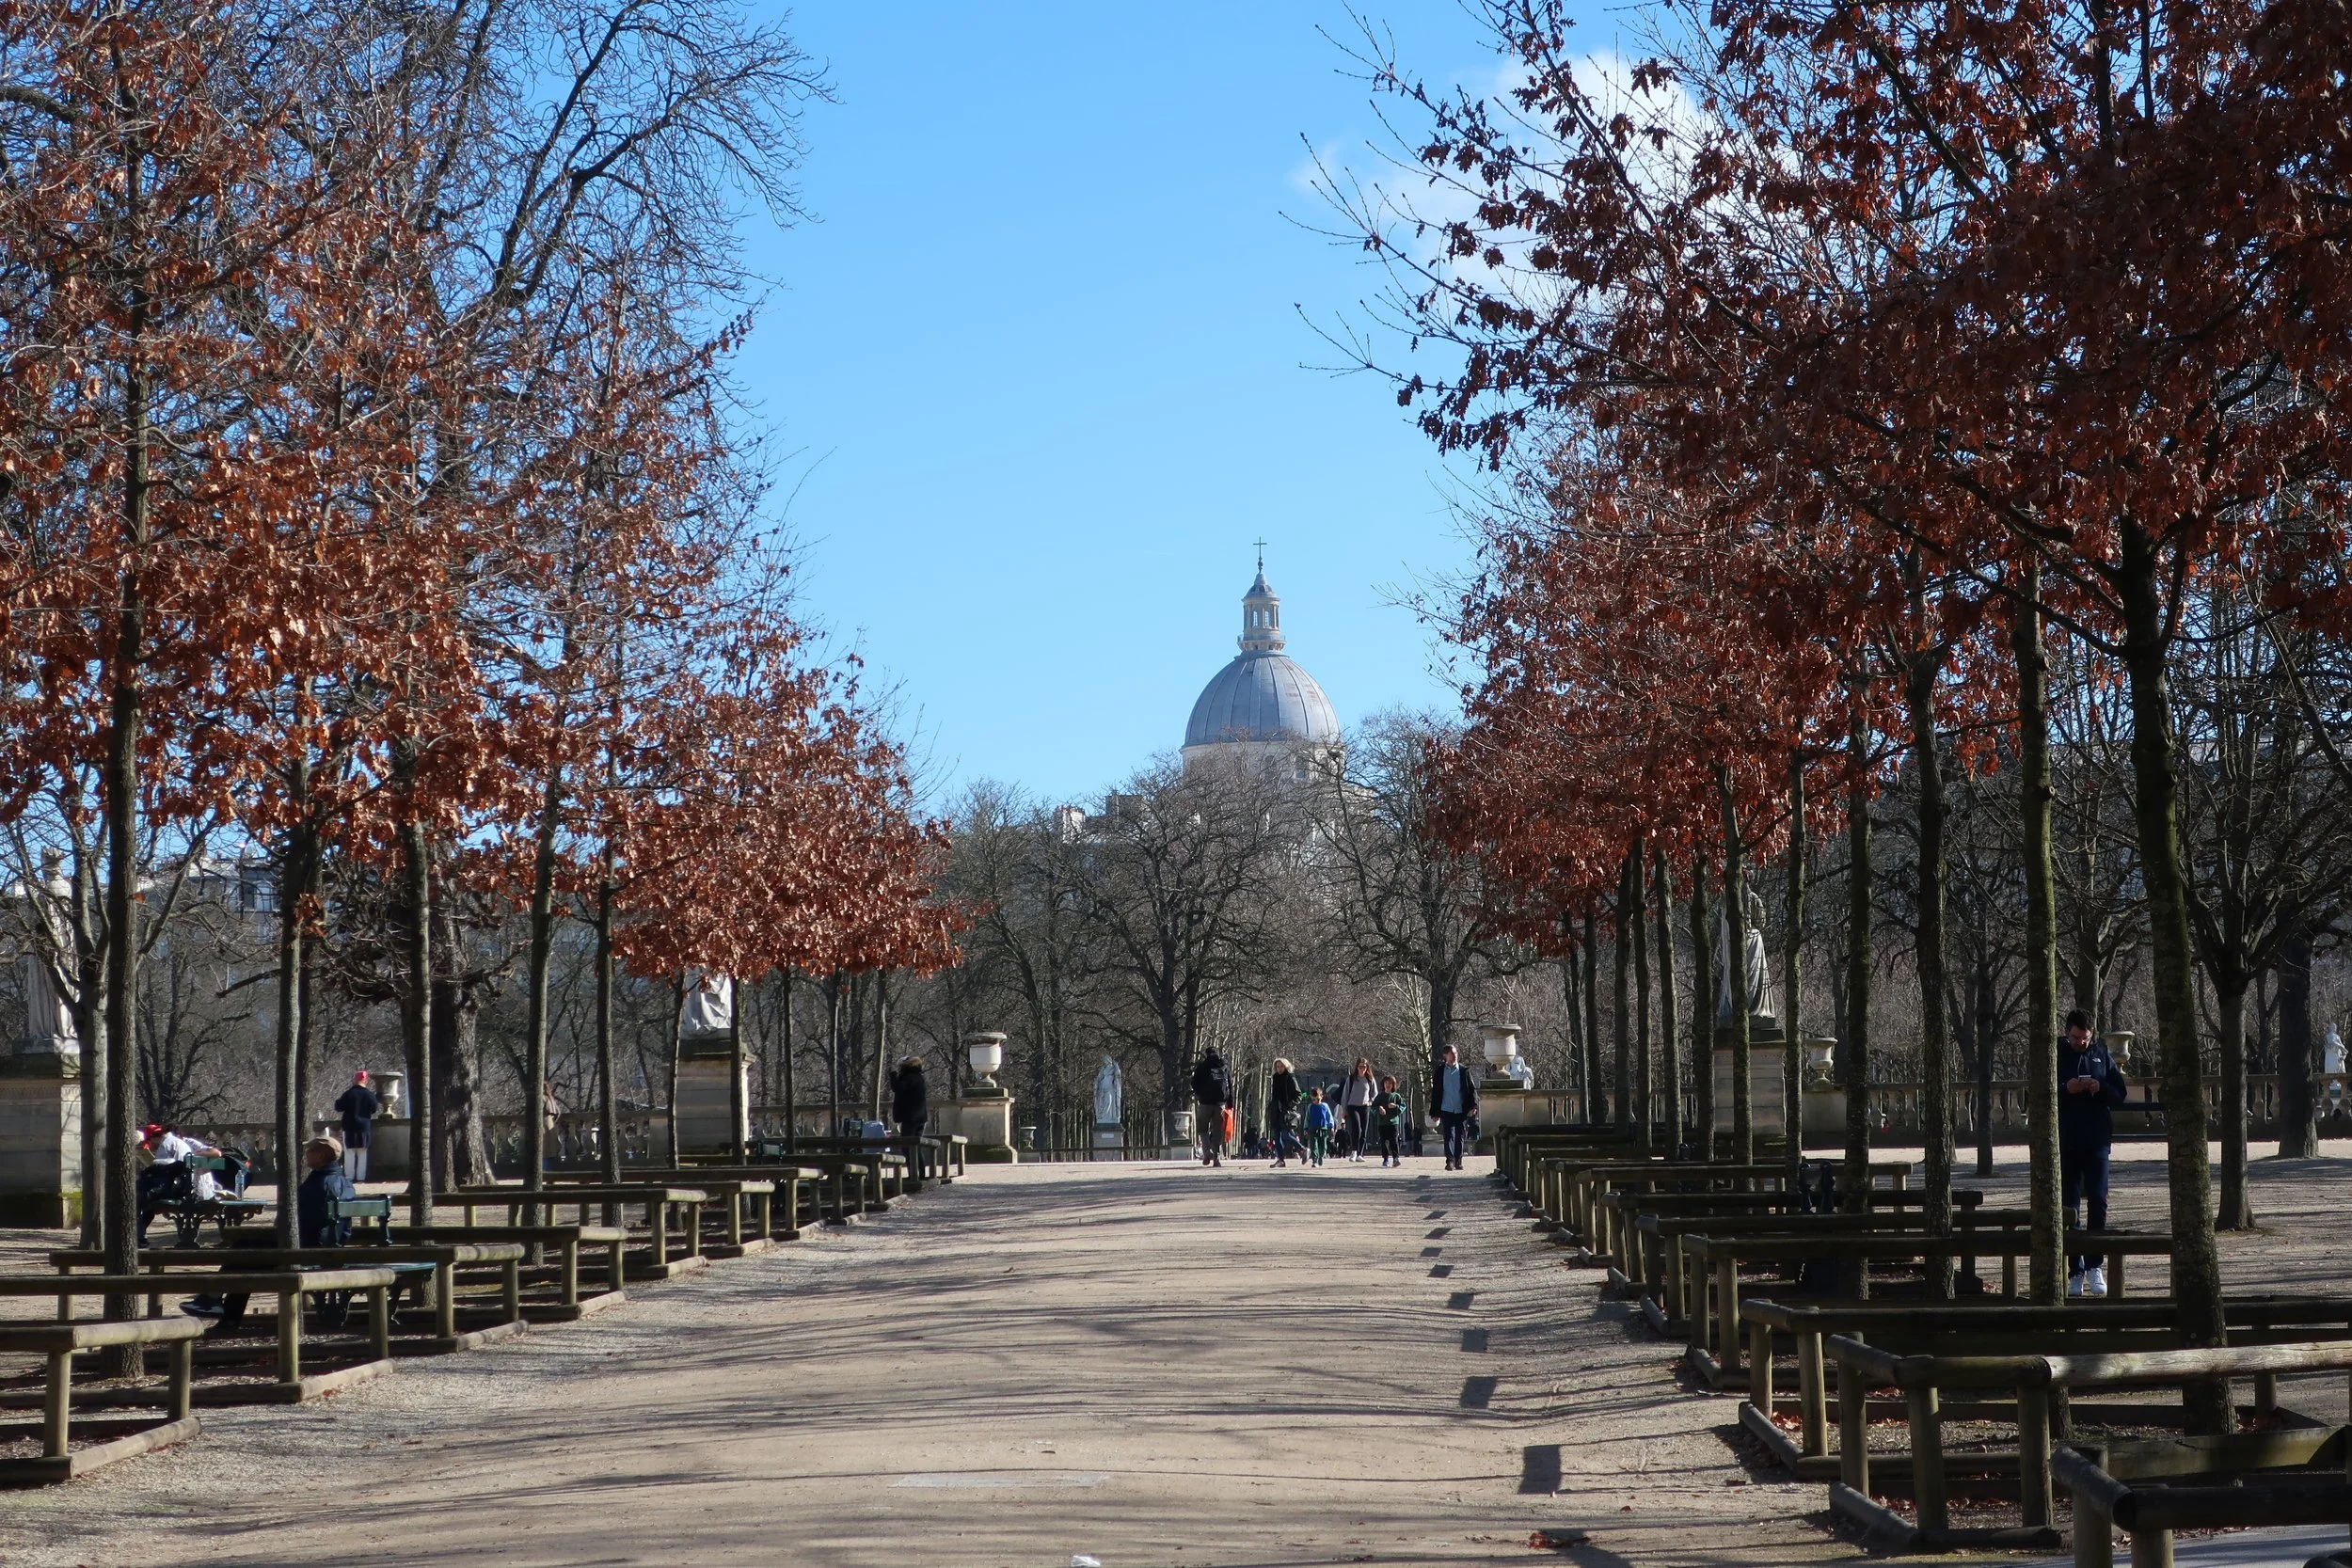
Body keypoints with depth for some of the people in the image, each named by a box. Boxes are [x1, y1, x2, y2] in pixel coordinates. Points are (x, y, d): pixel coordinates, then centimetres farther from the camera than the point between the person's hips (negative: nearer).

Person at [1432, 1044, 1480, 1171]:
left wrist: (1473, 1105, -11)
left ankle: (1458, 1161, 14)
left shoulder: (1464, 1071, 3)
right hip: (1447, 1110, -1)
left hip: (1461, 1110, 1)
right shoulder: (1440, 1072, 3)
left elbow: (1472, 1089, 3)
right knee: (1449, 1135, -7)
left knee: (1460, 1137, 6)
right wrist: (1435, 1112, 3)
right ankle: (1450, 1161, -11)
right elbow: (1435, 1092, 6)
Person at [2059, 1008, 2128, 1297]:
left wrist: (2101, 1088, -11)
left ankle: (2093, 1266, -2)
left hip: (2097, 1142, 1)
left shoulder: (2101, 1055, 7)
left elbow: (2120, 1093, 9)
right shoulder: (2055, 1056, 2)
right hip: (2065, 1143, -1)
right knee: (2069, 1208, 3)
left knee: (2098, 1201, -8)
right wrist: (2065, 1089, -16)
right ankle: (2075, 1271, 8)